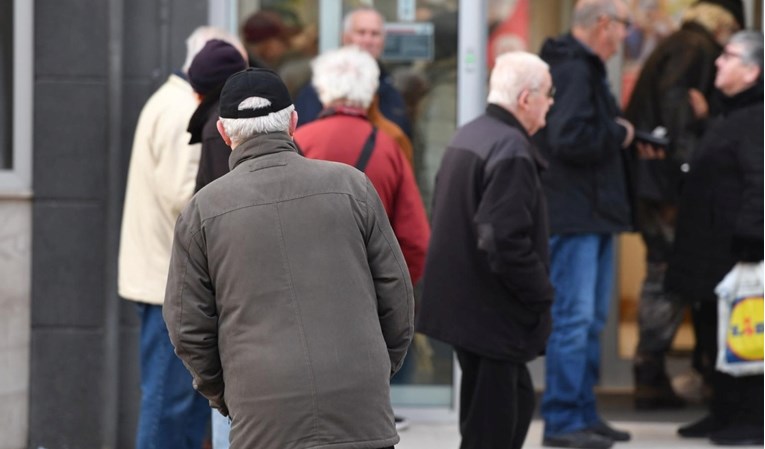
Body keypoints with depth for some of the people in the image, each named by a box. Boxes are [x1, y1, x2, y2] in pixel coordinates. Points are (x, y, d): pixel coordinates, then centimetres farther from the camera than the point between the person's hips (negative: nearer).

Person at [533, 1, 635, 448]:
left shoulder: (586, 69, 17)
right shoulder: (572, 71, -17)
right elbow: (569, 139, -27)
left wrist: (620, 133, 5)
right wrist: (619, 133, -13)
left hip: (594, 213, 11)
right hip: (572, 215, -11)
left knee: (593, 317, 15)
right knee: (573, 317, -8)